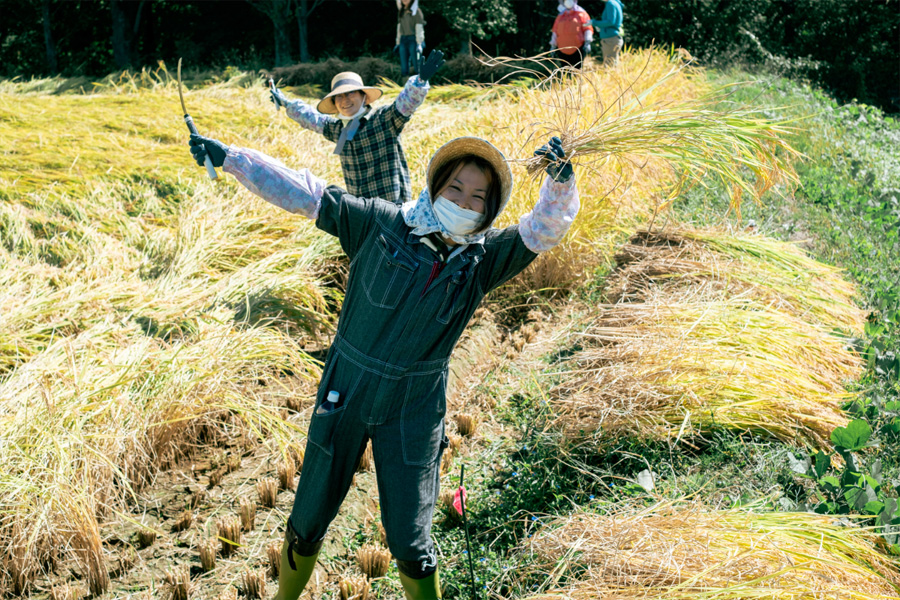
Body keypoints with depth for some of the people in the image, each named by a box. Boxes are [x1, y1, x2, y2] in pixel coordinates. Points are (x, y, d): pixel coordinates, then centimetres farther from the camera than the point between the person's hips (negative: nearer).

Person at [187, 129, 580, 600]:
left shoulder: (483, 258, -6)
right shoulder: (381, 224, -11)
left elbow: (545, 228, -17)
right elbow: (302, 192, -9)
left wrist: (561, 179, -36)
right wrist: (228, 157, -8)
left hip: (414, 411, 0)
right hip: (344, 395, 0)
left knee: (411, 546, 4)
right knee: (307, 524, 14)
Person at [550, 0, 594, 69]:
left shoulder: (581, 14, 4)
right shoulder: (560, 16, 16)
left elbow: (588, 28, -1)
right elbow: (555, 32, 20)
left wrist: (587, 43, -13)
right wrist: (553, 46, 19)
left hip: (577, 49, -4)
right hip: (563, 50, 4)